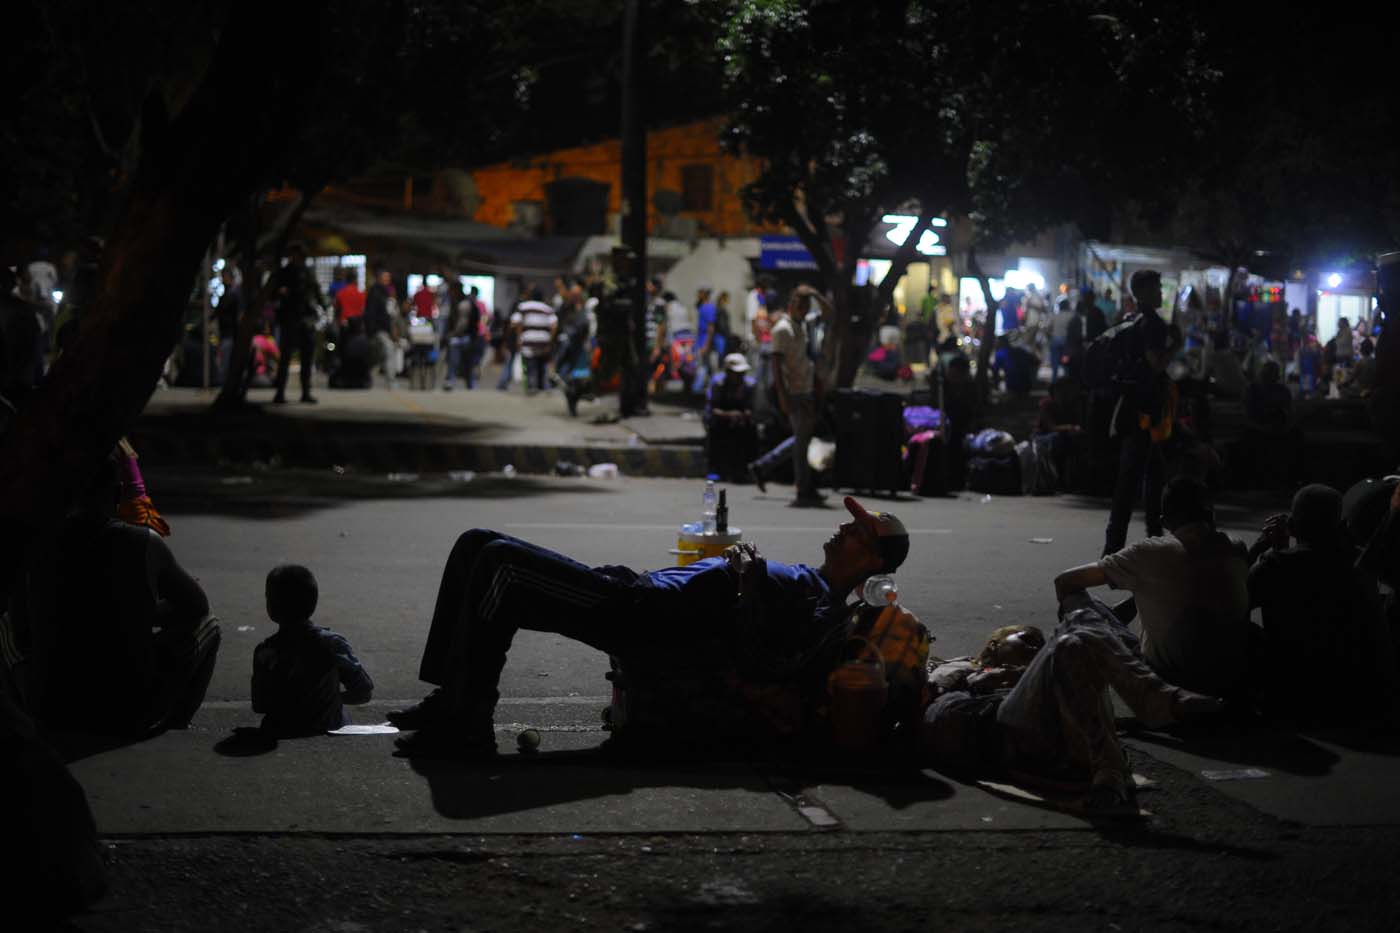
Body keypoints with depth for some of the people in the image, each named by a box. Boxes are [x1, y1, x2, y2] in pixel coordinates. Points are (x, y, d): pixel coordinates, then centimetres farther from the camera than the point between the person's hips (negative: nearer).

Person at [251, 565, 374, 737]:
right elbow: (364, 692, -5)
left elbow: (259, 706, -7)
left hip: (281, 735, -1)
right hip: (330, 732, 1)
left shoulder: (265, 652, -15)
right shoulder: (333, 644, -12)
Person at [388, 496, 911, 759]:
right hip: (635, 590, 10)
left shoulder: (827, 616, -5)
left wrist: (749, 589, -18)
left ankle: (469, 724, -20)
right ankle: (451, 697, 5)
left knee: (500, 562, -25)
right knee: (477, 546, 8)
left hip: (638, 620, -10)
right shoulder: (805, 581, 25)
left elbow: (759, 666, -21)